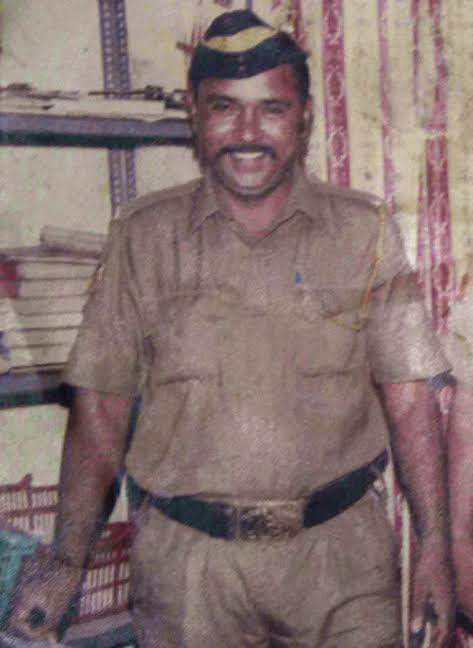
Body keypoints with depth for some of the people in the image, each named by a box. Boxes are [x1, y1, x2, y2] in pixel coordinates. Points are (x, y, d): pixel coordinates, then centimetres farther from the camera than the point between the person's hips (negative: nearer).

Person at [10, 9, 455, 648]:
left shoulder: (365, 232, 0)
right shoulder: (143, 237, -1)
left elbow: (409, 398, 0)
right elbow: (100, 405, 0)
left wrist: (434, 549, -4)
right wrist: (66, 565, -4)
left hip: (342, 553, 1)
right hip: (188, 561, 0)